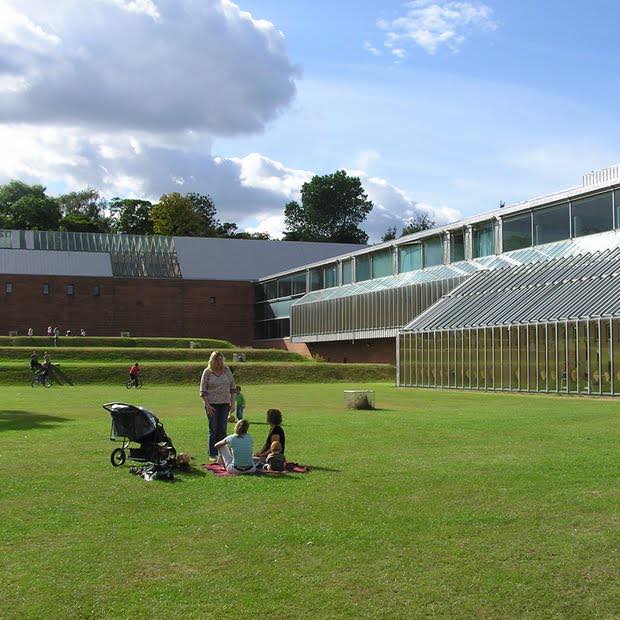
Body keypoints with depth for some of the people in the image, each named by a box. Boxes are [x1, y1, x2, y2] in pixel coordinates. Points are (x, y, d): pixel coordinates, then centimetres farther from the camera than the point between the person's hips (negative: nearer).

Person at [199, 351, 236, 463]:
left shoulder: (227, 370, 5)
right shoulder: (207, 372, -2)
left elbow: (233, 387, 10)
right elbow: (203, 391, -3)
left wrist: (233, 403, 5)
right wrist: (207, 405, -11)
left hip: (225, 403, 2)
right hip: (212, 404, -2)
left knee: (222, 429, 3)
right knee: (213, 429, 0)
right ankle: (212, 454, 6)